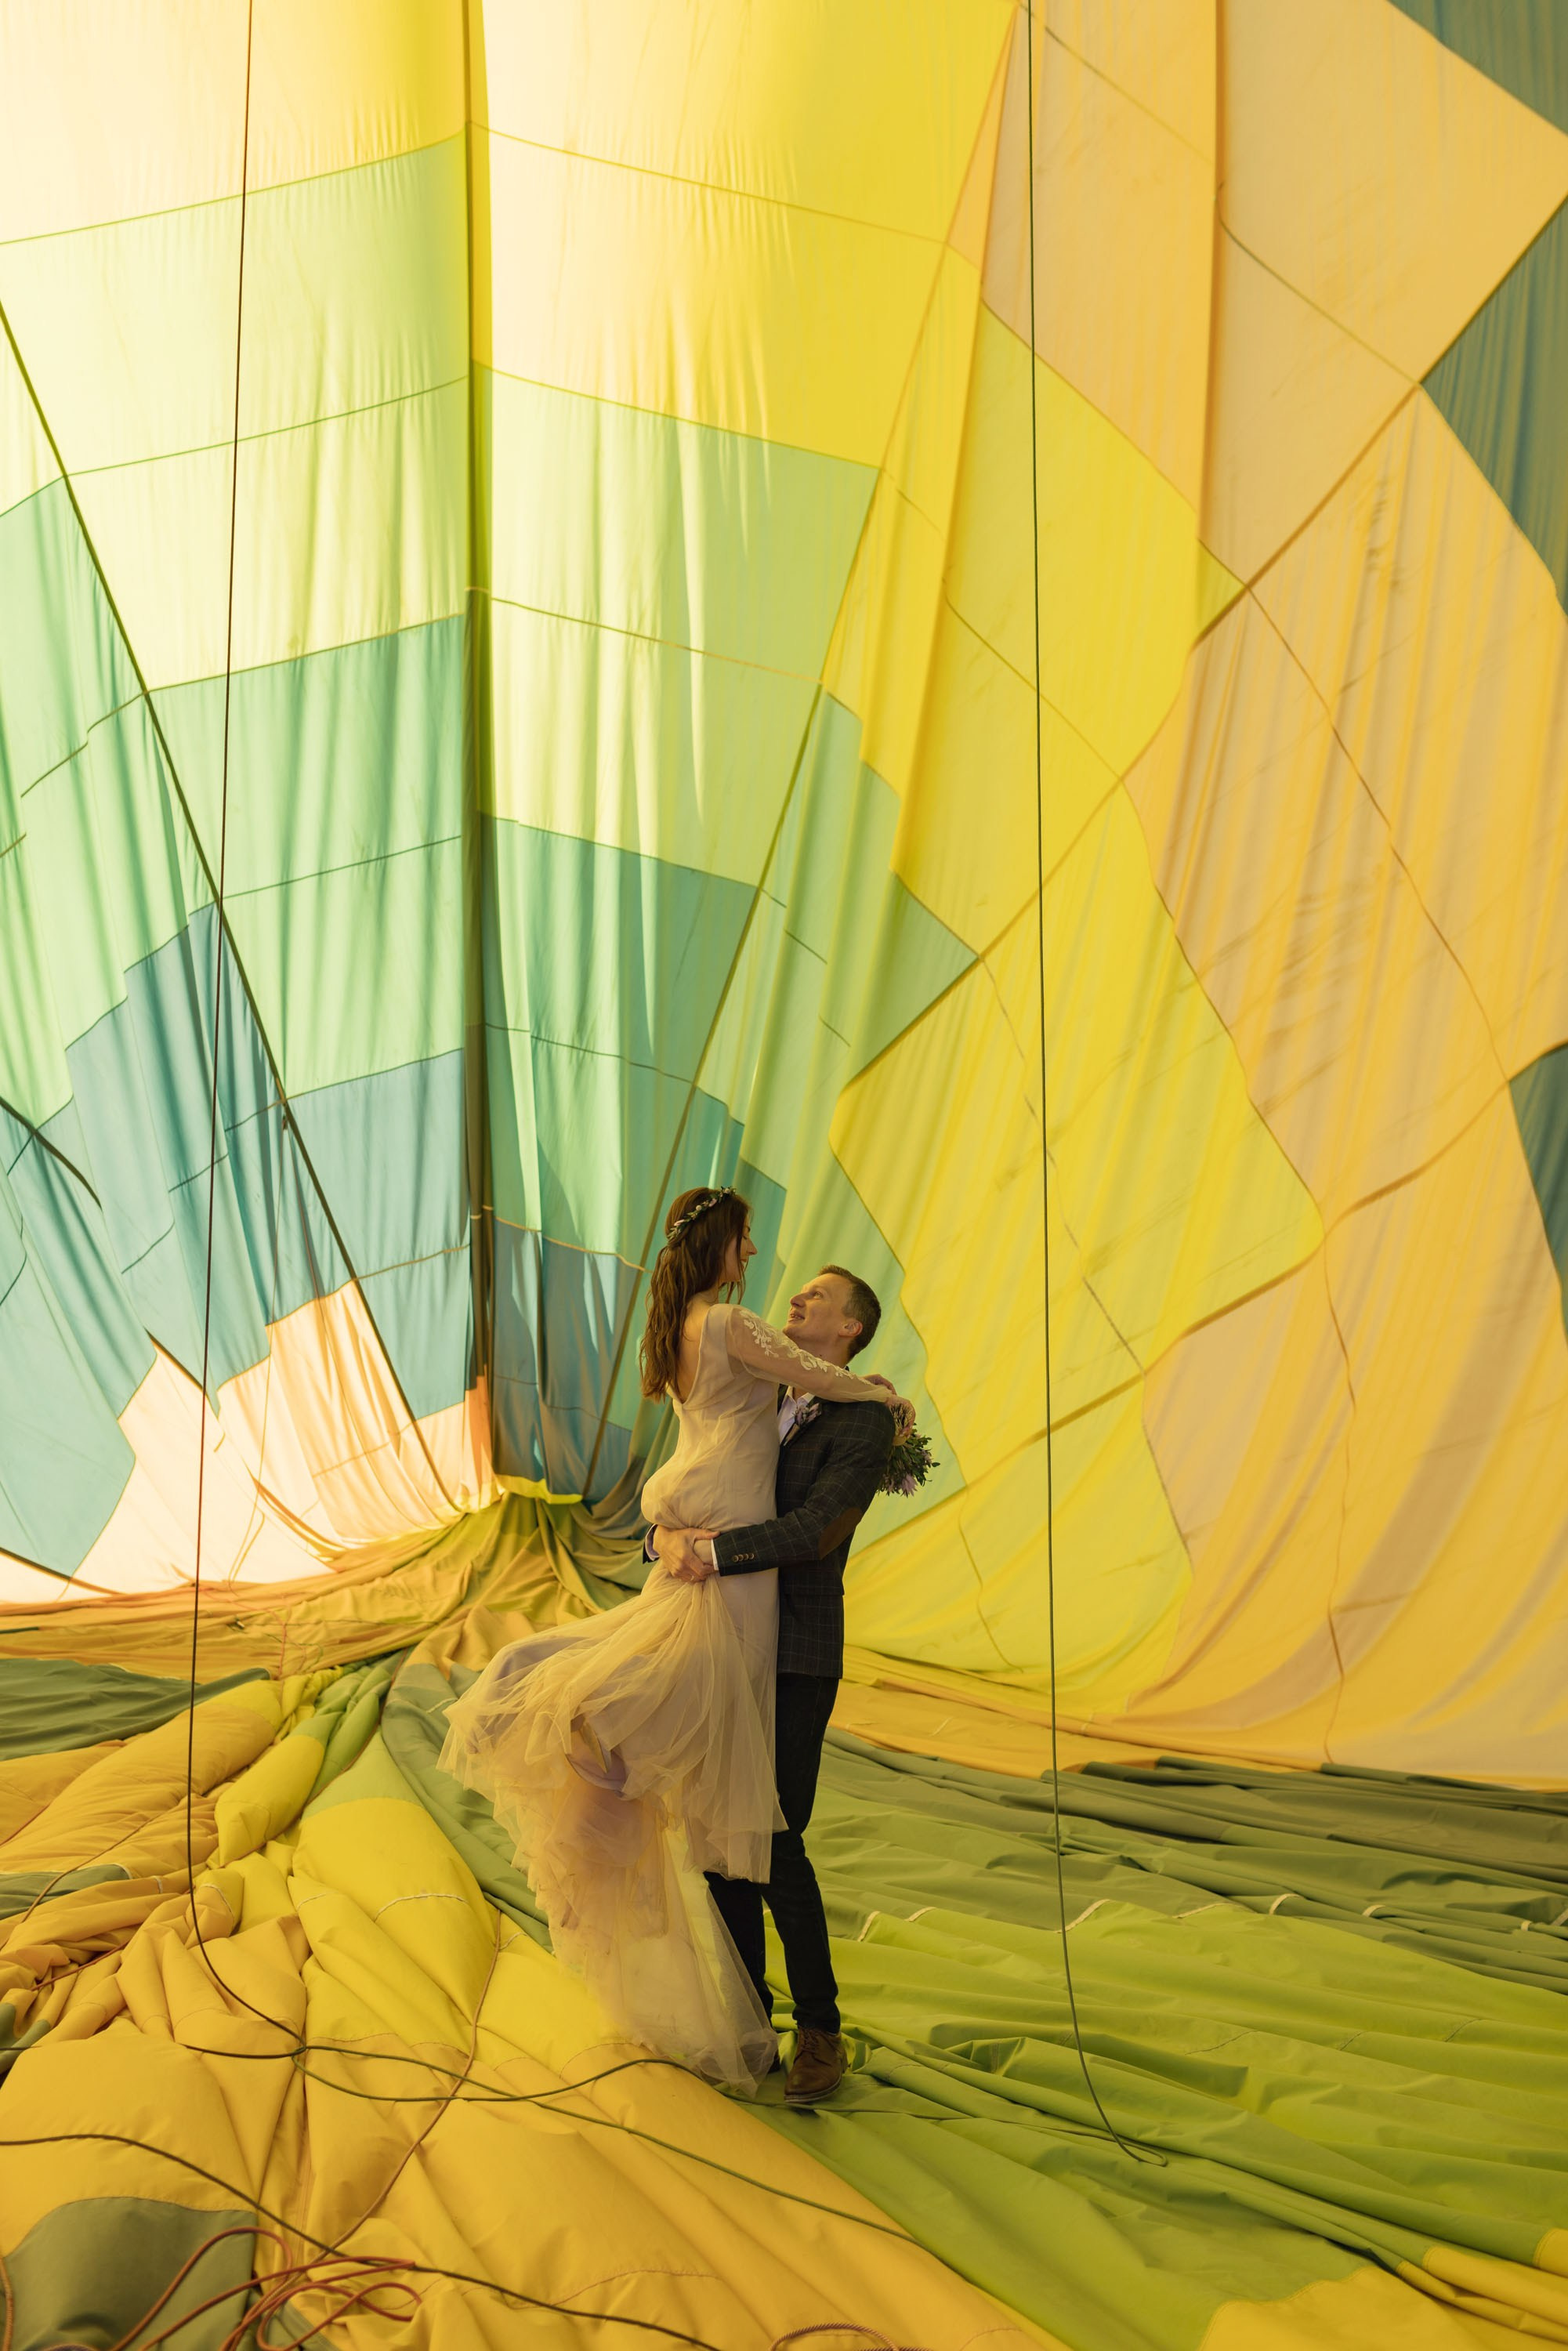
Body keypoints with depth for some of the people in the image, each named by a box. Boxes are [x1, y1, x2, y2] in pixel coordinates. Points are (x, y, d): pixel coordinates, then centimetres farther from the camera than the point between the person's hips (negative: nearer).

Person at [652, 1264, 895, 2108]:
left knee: (777, 1845, -10)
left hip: (799, 1658, -7)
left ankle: (820, 2030, 9)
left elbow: (814, 1530, -22)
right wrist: (667, 1536, -14)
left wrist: (714, 1554, -26)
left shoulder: (866, 1423, -10)